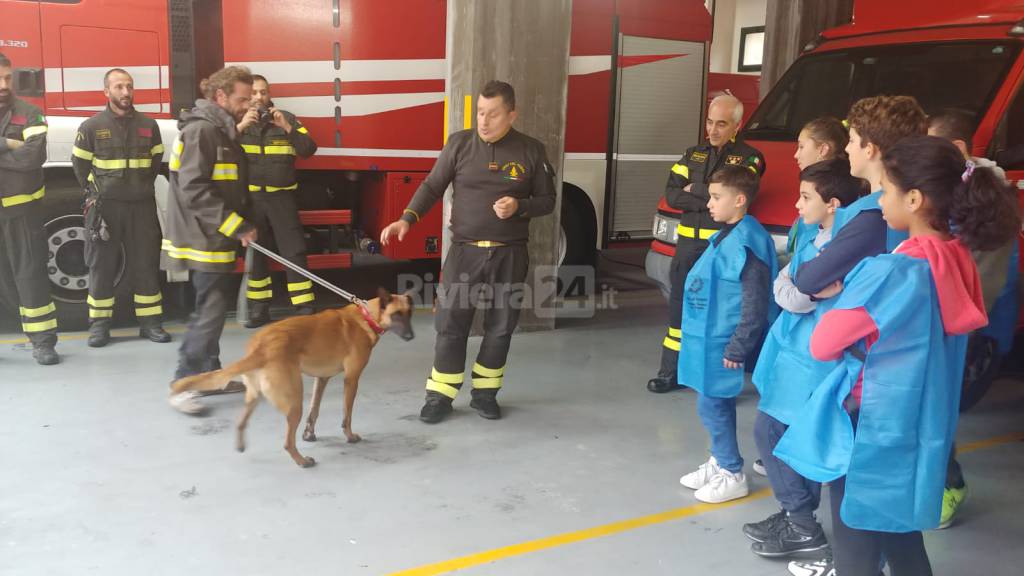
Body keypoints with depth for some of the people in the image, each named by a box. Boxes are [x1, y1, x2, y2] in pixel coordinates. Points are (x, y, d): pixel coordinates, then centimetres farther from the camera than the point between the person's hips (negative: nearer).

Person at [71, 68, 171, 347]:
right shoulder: (91, 126, 0)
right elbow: (80, 164, 7)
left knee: (146, 263, 4)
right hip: (104, 207, -2)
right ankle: (99, 324, 11)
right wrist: (94, 192, 6)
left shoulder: (149, 125, 6)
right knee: (102, 265, 3)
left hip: (142, 206, 2)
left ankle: (149, 321, 11)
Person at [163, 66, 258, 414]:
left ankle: (210, 374, 25)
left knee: (214, 308, 15)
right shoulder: (201, 130, -16)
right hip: (204, 241, -10)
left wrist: (239, 226, 10)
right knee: (210, 311, -9)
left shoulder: (223, 132, 15)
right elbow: (193, 190, -24)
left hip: (216, 240, 10)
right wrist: (238, 227, -22)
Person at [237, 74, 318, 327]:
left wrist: (287, 128, -16)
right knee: (254, 253, 8)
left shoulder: (287, 118, 5)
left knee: (294, 252, -4)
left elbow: (309, 149, -4)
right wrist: (241, 126, -20)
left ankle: (305, 308, 0)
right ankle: (259, 308, 18)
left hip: (281, 197, -1)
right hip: (250, 197, 1)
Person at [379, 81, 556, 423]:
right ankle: (440, 395, 15)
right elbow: (432, 186, 3)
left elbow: (547, 200, 5)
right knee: (450, 324, 1)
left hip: (509, 256, 1)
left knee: (500, 327, 9)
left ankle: (485, 393, 25)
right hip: (465, 252, 0)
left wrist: (519, 207, -16)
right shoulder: (459, 144, -1)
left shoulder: (531, 151, -1)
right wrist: (407, 219, -12)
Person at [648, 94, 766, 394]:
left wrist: (694, 190, -7)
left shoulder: (749, 157, -1)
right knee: (679, 305, 11)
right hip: (688, 242, 5)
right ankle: (671, 371, 22)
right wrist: (709, 198, -12)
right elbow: (671, 195, 1)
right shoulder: (693, 154, 13)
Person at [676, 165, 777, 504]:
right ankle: (719, 462, 32)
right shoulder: (725, 236, 10)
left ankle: (732, 476, 13)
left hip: (723, 341, -9)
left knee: (712, 405, 0)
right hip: (711, 336, 9)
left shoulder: (748, 242, -20)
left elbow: (756, 303, -21)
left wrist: (738, 347, -19)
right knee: (716, 404, 18)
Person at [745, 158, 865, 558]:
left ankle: (802, 527, 10)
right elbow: (787, 283, 14)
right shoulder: (815, 239, 9)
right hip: (794, 348, 9)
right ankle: (795, 516, 30)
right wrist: (789, 285, -6)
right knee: (788, 436, 16)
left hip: (809, 357, -9)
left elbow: (799, 299, -21)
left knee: (770, 431, -2)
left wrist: (784, 285, -2)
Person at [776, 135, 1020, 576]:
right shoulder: (957, 261, 0)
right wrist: (851, 296, 5)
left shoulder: (890, 271, -23)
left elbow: (822, 345, -16)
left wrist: (838, 303, 2)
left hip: (872, 430, -7)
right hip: (920, 428, 8)